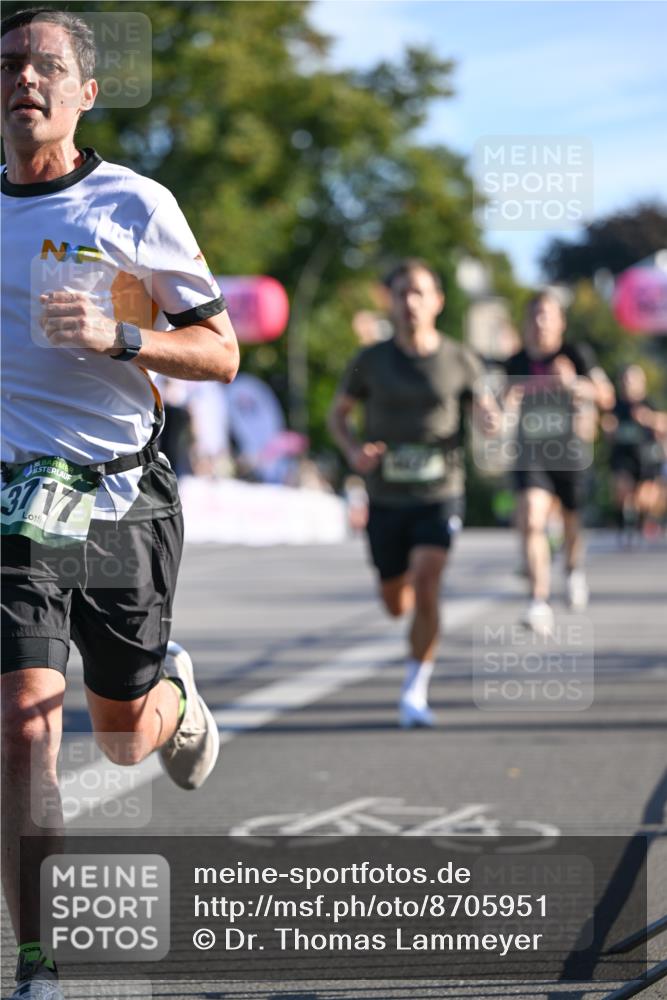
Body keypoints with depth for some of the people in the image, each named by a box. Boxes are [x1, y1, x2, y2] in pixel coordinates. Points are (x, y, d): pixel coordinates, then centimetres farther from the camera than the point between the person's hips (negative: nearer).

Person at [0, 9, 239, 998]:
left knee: (124, 736, 14)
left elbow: (220, 351, -2)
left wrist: (116, 337, -17)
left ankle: (175, 697, 53)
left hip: (124, 499, -1)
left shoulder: (135, 204, -3)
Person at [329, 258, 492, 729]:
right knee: (396, 604, 11)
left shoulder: (460, 360, -1)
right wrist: (353, 450, -10)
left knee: (426, 584, -21)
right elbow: (338, 414, 10)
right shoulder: (372, 360, 0)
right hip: (386, 497, 2)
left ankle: (415, 693, -12)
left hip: (440, 494, -2)